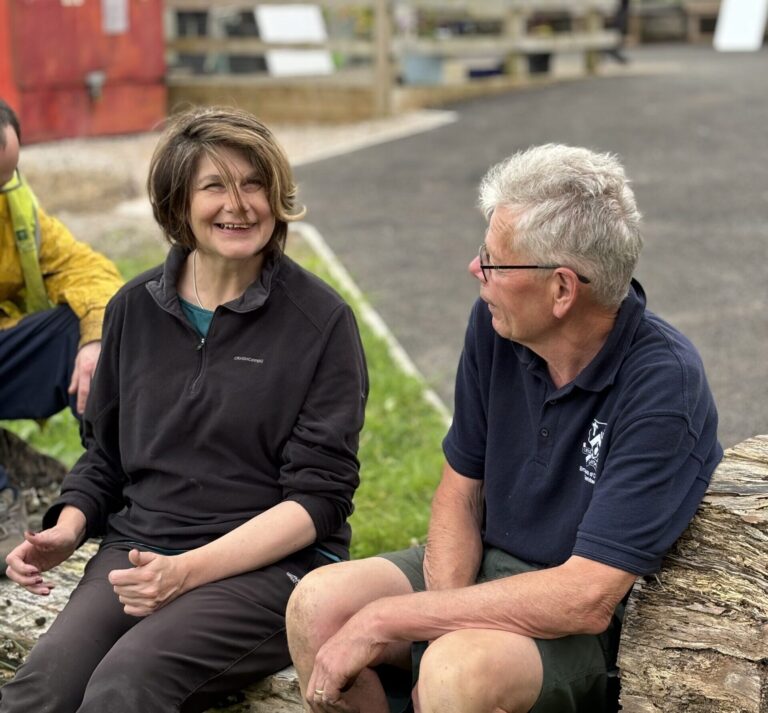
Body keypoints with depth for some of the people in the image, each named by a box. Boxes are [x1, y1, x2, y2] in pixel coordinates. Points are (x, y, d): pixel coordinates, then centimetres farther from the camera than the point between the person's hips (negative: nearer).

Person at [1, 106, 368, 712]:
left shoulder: (321, 321, -2)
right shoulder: (135, 308, 11)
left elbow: (319, 497, -6)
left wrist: (190, 570, -16)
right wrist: (69, 526, 1)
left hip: (271, 564, -3)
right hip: (137, 550, 4)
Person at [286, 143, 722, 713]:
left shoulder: (663, 384, -25)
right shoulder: (495, 325, -6)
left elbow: (587, 600, -28)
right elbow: (461, 485, 5)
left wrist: (388, 618, -25)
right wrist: (446, 620, -13)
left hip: (603, 628, -6)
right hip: (486, 565, 6)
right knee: (318, 605, -15)